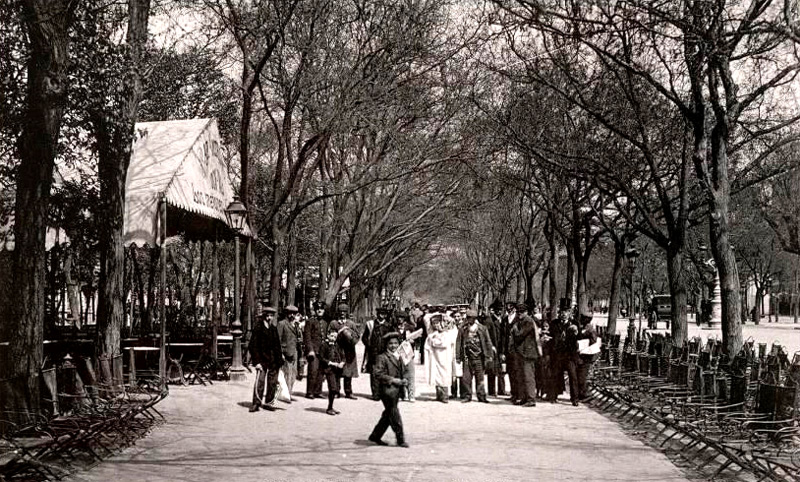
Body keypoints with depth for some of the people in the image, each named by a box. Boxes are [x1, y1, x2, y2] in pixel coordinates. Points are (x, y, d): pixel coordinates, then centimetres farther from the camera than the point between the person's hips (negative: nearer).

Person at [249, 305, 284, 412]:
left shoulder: (274, 328, 13)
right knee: (260, 382, -11)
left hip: (273, 361, 6)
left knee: (273, 383, 7)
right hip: (262, 360, -6)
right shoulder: (258, 328, -5)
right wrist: (257, 361, -15)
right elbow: (253, 346, -8)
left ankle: (268, 402, 17)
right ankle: (256, 403, -4)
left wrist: (279, 360, 13)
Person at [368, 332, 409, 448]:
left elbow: (403, 372, 25)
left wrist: (404, 381, 4)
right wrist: (392, 380, -20)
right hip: (387, 389, -8)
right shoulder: (382, 358, -9)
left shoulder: (399, 358, 16)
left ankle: (375, 436, 25)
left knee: (388, 415, 13)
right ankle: (400, 439, 3)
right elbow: (378, 373, -16)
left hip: (397, 390, 8)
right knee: (394, 414, -4)